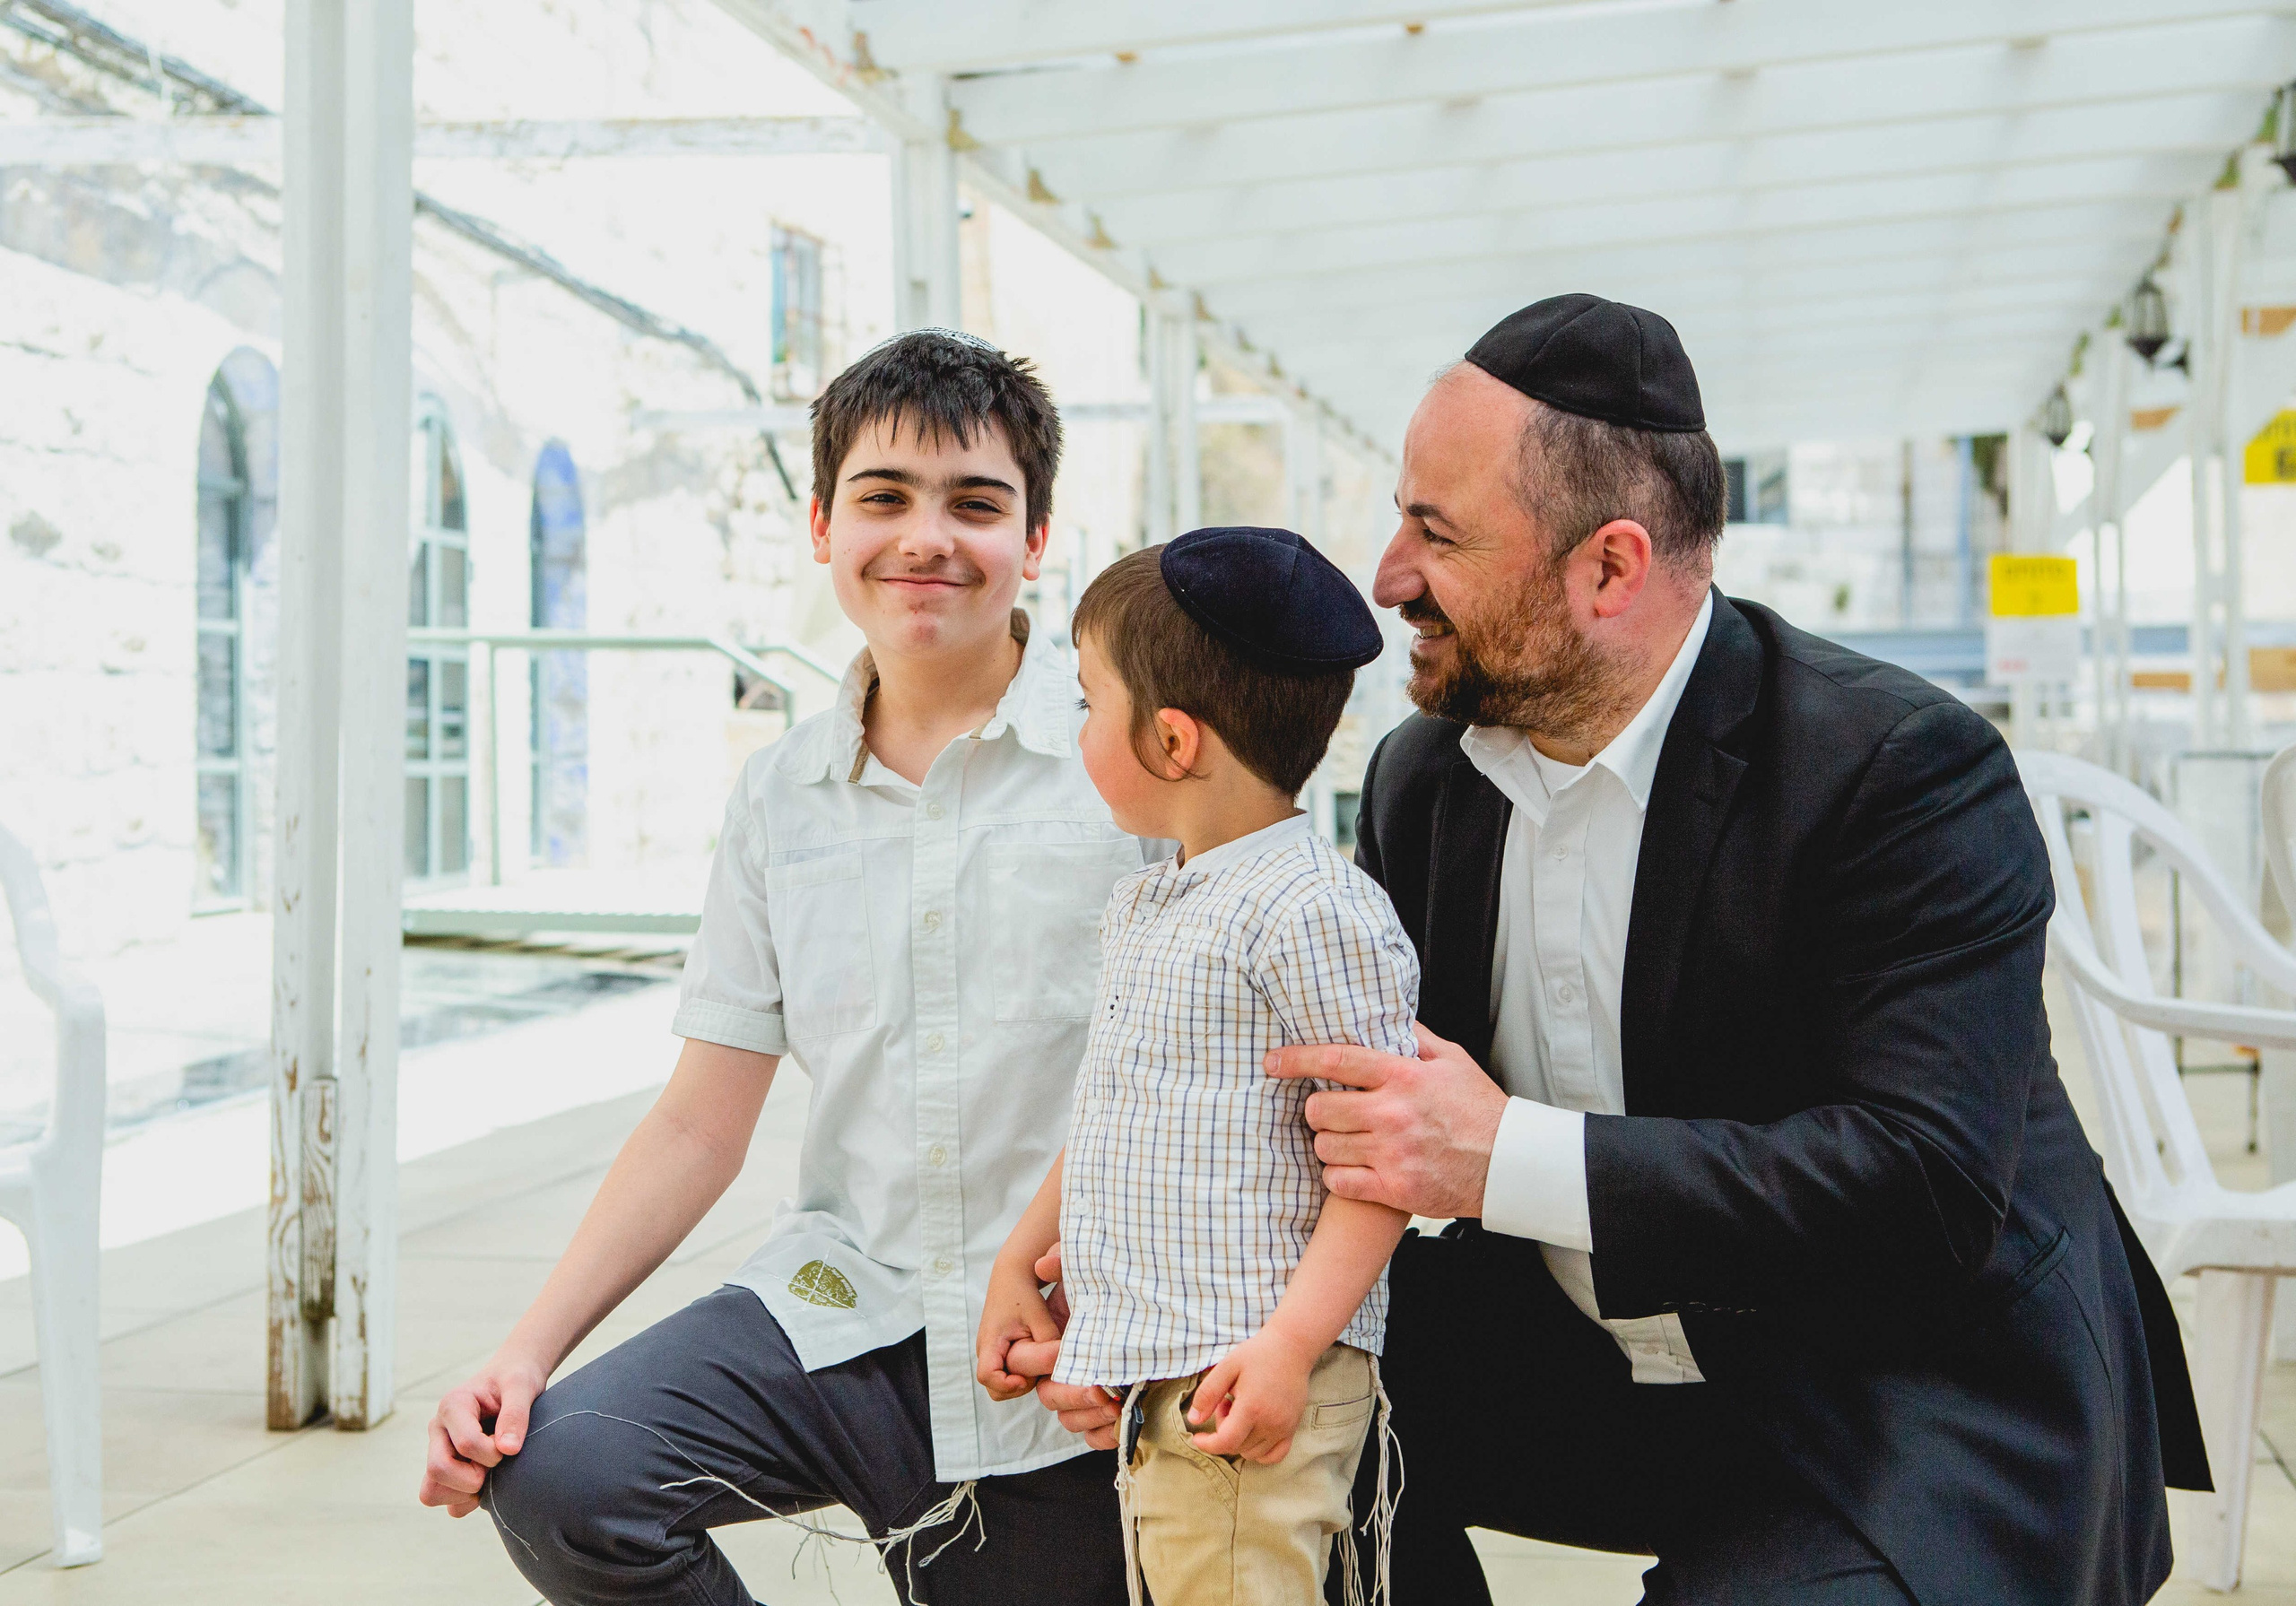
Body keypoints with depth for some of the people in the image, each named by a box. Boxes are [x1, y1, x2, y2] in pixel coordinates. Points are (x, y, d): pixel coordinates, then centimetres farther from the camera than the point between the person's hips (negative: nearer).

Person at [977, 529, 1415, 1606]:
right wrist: (1019, 1261, 24)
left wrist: (1290, 1342, -24)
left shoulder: (1316, 910, -14)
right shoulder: (1137, 908, 15)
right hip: (1145, 1376, 9)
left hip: (1245, 1387, -9)